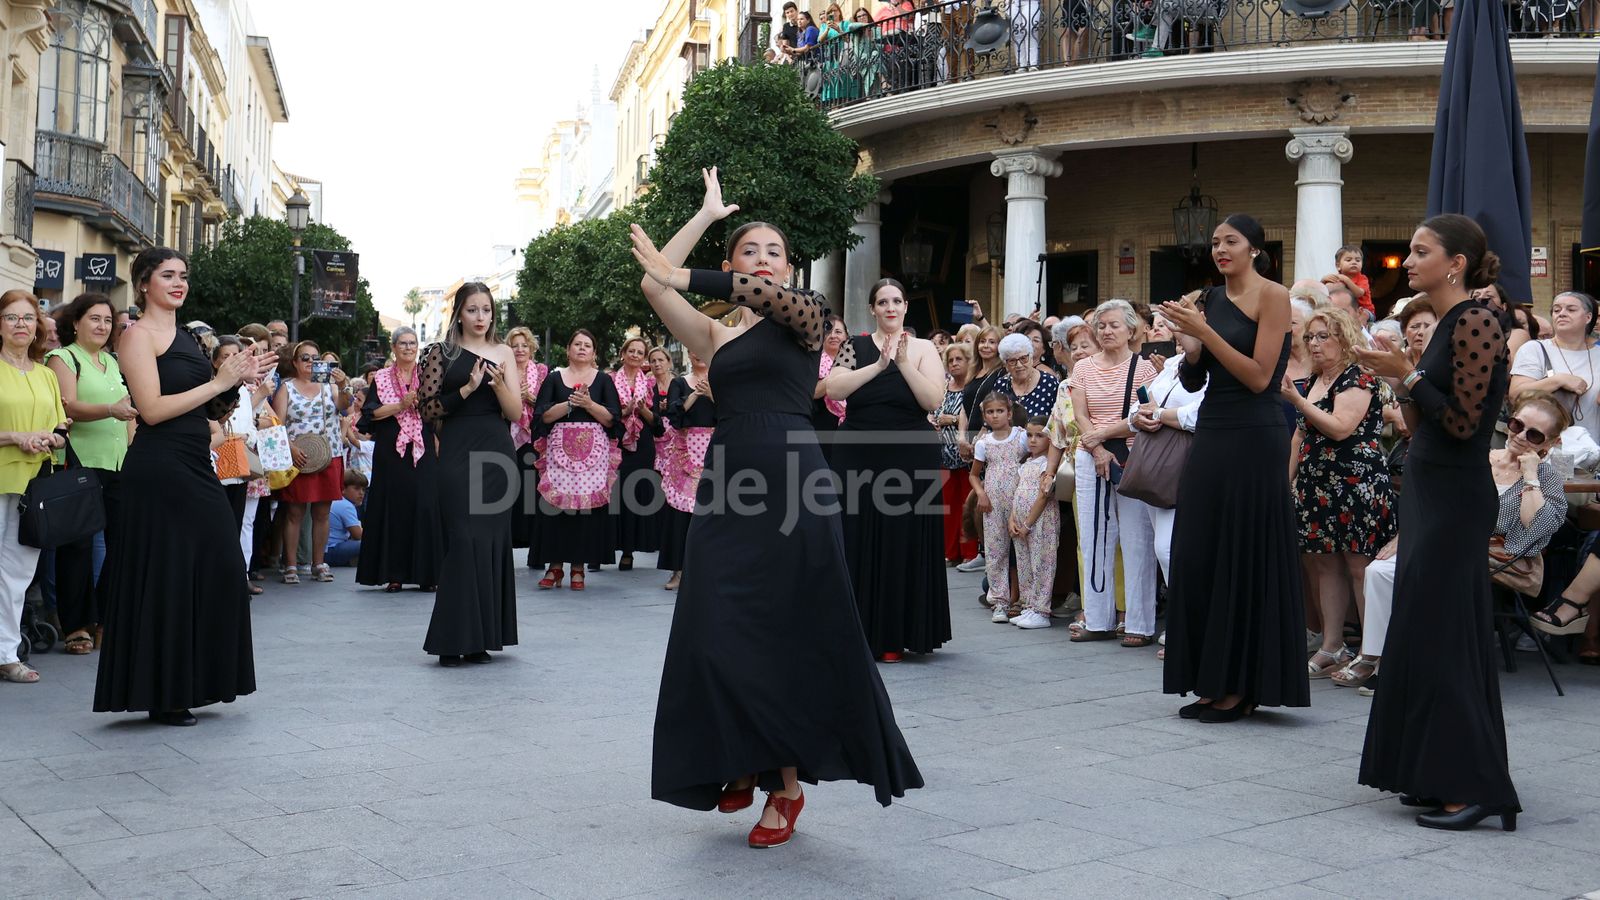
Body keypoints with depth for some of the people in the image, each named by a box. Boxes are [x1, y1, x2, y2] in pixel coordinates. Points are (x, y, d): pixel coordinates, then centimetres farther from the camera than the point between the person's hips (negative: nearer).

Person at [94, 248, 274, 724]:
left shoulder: (185, 338, 17)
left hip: (194, 468, 8)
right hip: (159, 469, -8)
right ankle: (162, 696, 8)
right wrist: (219, 381, -14)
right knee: (164, 577, -2)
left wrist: (239, 381, 4)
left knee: (214, 569, 7)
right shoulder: (139, 335, -6)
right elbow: (153, 409, -16)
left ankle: (189, 683, 18)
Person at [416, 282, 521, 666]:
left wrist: (497, 383, -12)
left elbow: (515, 411, 6)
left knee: (493, 541, 2)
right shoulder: (442, 353, 5)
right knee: (463, 541, -8)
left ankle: (480, 636, 10)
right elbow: (427, 407, -3)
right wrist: (467, 389, -14)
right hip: (459, 455, -3)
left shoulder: (503, 353, 12)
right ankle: (453, 638, -2)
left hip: (497, 454, 3)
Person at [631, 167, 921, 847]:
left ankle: (788, 784, 9)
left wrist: (686, 278, -25)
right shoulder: (716, 336, 15)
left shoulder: (805, 316, 5)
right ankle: (741, 765, 20)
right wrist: (706, 214, 10)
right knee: (719, 637, 2)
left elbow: (770, 296, -18)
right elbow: (653, 286, 3)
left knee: (788, 637, -1)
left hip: (791, 485, -4)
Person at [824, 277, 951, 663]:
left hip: (910, 459, -1)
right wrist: (879, 364, -15)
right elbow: (834, 389, -9)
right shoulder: (856, 346, 7)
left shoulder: (923, 348, 5)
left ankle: (894, 636, 9)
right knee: (858, 543, 2)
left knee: (903, 543, 1)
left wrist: (903, 362, -15)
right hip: (858, 457, 1)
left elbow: (933, 400, -8)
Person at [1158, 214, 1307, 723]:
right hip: (1211, 435, 7)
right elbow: (1193, 381, 12)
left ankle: (1243, 686, 7)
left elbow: (1259, 377, -14)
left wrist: (1205, 331, -16)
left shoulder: (1272, 297, -6)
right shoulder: (1211, 299, 13)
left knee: (1245, 560, -2)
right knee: (1198, 556, 6)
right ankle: (1213, 681, 16)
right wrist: (1187, 338, -5)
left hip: (1254, 441, -7)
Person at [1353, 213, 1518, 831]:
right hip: (1430, 491, 10)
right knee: (1422, 634, 11)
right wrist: (1399, 377, 7)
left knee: (1440, 635, -8)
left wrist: (1408, 376, -18)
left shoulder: (1475, 322, -14)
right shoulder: (1445, 324, 15)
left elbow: (1464, 423, -18)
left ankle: (1474, 787, -2)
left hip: (1456, 496, -10)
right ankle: (1437, 776, 19)